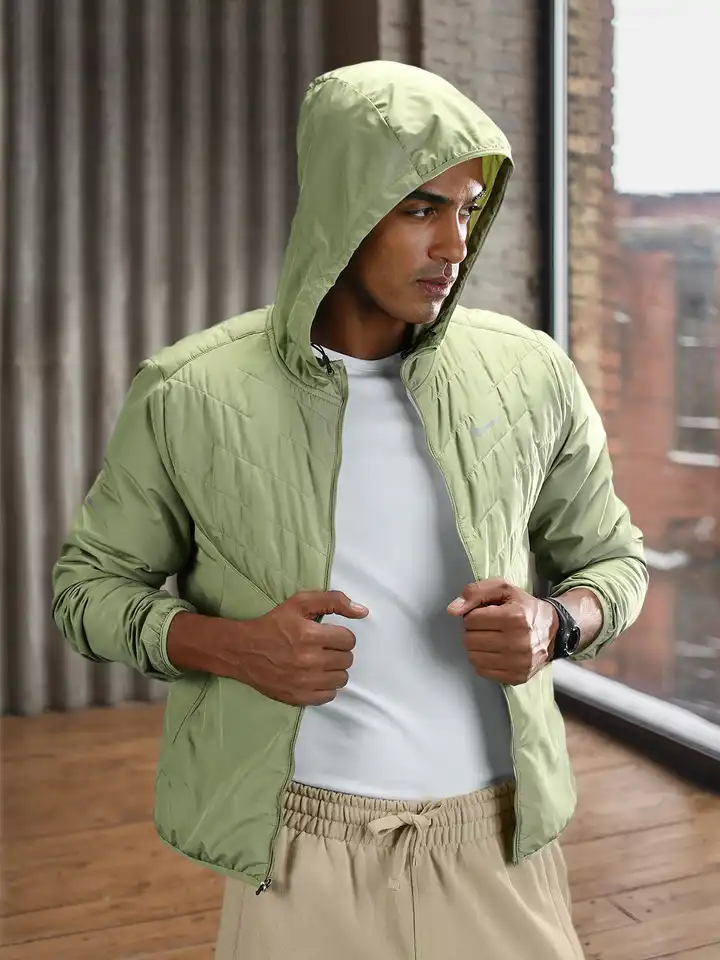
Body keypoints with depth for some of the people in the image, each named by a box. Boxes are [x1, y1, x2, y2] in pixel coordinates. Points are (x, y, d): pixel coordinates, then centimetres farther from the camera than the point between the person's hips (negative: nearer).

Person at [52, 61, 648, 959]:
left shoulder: (531, 375, -5)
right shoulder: (190, 393, -9)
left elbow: (612, 558, 8)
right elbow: (91, 584, 1)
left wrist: (555, 624, -14)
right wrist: (231, 645, -18)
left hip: (499, 836, 2)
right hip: (299, 848, -1)